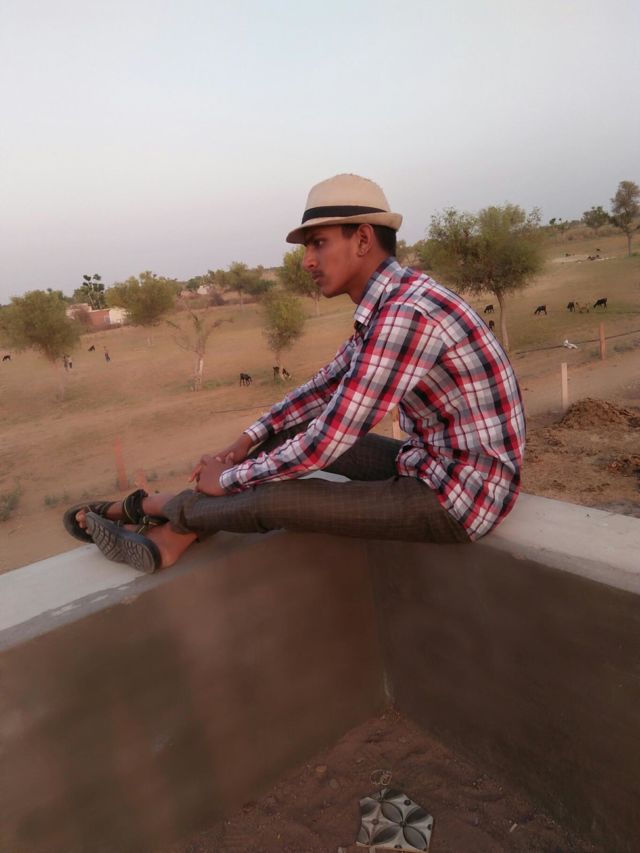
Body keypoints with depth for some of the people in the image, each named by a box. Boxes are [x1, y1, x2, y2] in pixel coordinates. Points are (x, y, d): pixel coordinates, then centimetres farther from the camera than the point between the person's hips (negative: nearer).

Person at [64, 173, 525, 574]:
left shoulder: (403, 315, -27)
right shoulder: (391, 299, 5)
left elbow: (325, 443, -26)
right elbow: (326, 383, 12)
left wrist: (229, 477, -11)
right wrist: (242, 443, 5)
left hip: (460, 494, -9)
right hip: (434, 462, 9)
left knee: (274, 500, -15)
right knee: (285, 433, 6)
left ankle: (157, 508, 12)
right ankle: (168, 540, 8)